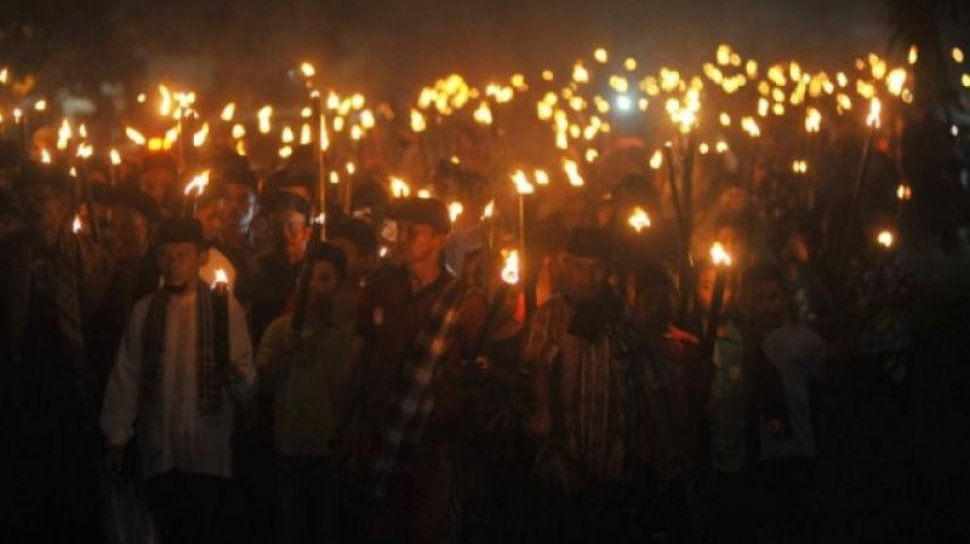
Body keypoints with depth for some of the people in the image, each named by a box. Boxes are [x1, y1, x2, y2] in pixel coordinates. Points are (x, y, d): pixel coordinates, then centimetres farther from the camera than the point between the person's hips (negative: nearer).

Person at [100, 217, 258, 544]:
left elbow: (247, 382, -2)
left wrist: (238, 379, -24)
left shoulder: (226, 308, 1)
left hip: (208, 455, -2)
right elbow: (125, 377, 8)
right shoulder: (143, 311, 7)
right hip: (158, 455, 2)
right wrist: (116, 437, 3)